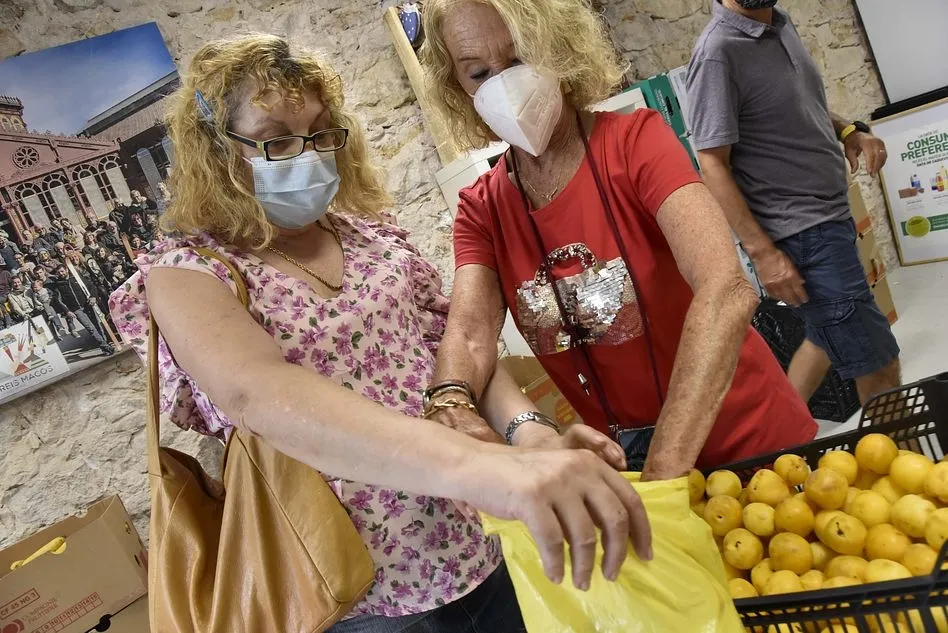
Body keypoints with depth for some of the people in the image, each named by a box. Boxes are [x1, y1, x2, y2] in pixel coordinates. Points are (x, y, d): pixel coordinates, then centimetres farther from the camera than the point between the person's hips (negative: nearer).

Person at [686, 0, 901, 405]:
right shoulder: (718, 51, -18)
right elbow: (713, 165, -20)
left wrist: (848, 130, 2)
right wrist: (763, 252, -24)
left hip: (830, 217, 10)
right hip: (799, 233, -10)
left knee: (830, 337, 24)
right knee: (878, 363, -2)